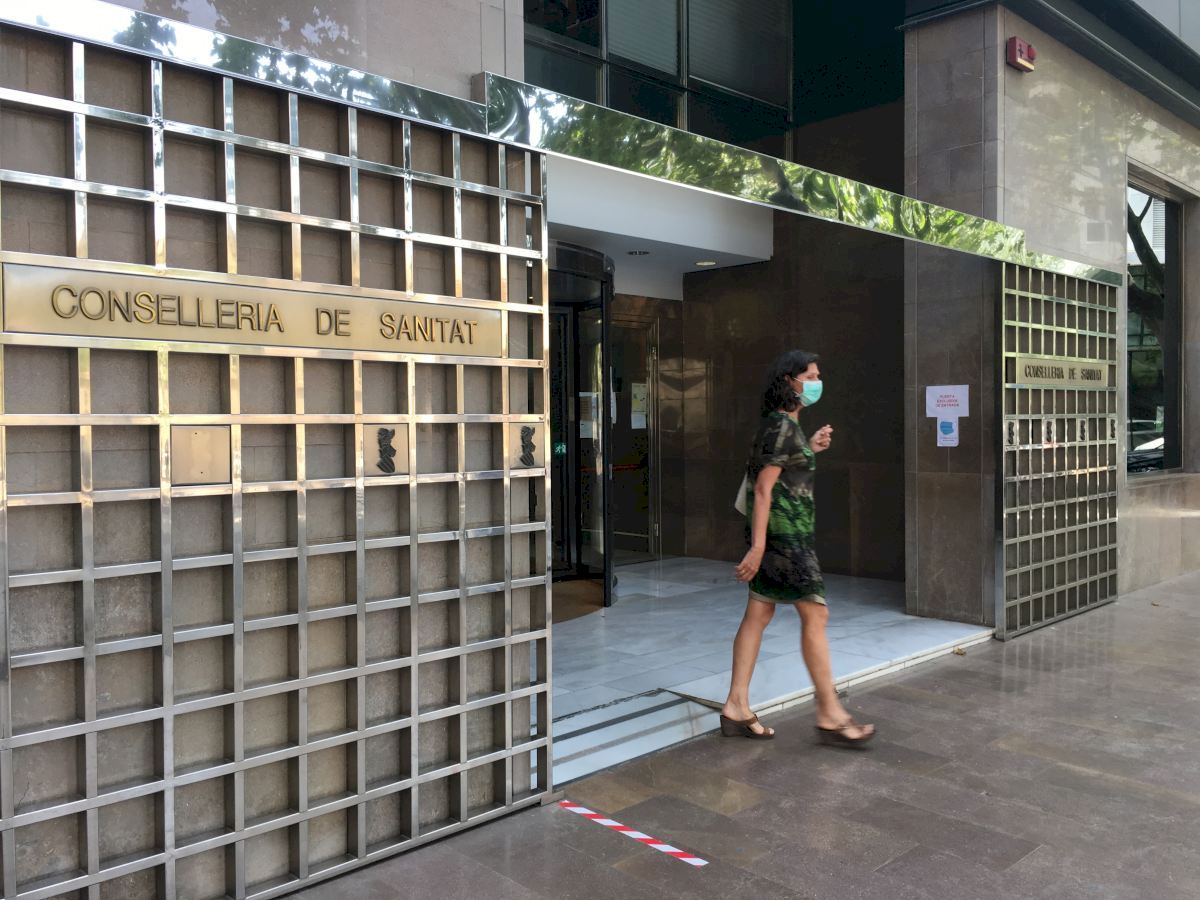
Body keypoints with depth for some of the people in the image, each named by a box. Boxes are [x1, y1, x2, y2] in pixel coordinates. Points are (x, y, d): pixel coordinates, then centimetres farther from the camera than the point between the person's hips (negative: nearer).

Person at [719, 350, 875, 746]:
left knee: (758, 614, 9)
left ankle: (737, 707, 13)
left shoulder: (785, 424, 15)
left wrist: (810, 450, 16)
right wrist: (757, 547, -23)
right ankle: (829, 714, 4)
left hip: (790, 532, 10)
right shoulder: (781, 426, -15)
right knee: (815, 614, -4)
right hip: (783, 531, -10)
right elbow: (763, 488, -20)